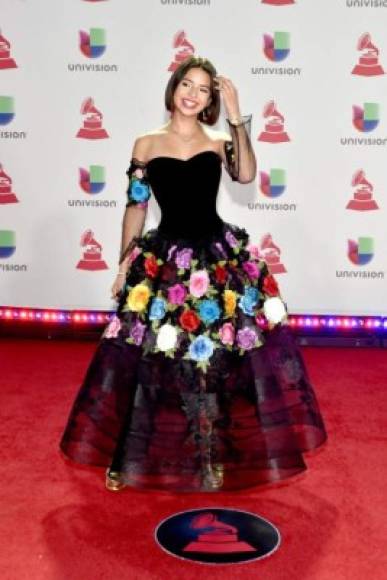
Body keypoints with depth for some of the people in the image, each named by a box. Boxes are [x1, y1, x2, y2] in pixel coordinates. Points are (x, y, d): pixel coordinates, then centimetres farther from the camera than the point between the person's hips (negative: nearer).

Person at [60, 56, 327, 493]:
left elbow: (246, 175, -14)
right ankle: (130, 456, 21)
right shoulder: (146, 145, 6)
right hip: (163, 259, 0)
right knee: (151, 359, 2)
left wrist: (237, 119, -13)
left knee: (224, 356, 5)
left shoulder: (220, 142, 6)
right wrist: (124, 265, 4)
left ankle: (226, 450, 26)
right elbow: (135, 207, 6)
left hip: (221, 256, 1)